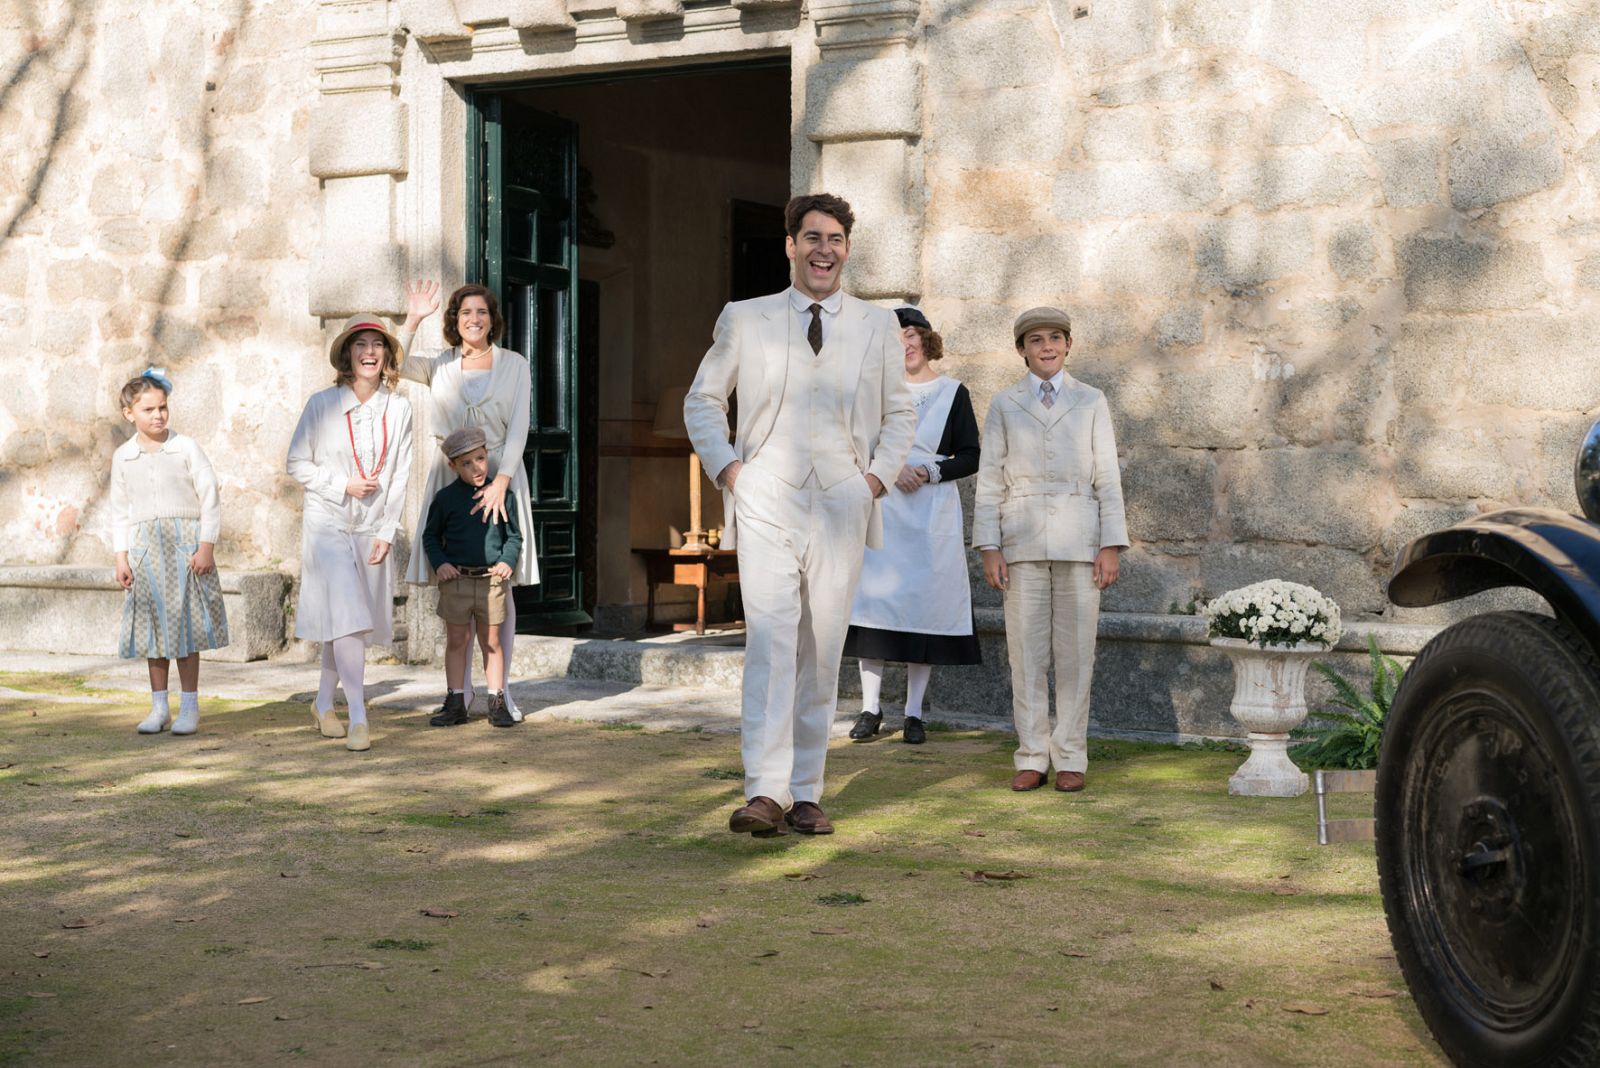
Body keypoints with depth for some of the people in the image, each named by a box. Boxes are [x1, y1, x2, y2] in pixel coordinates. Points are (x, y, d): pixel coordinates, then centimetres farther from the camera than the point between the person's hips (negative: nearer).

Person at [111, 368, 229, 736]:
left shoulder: (185, 448, -2)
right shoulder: (122, 457, 7)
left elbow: (210, 499, -2)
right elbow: (119, 511, 11)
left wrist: (206, 547, -8)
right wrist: (121, 558, 4)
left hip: (185, 543, -3)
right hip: (144, 547, 3)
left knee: (184, 624, -2)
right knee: (153, 627, 6)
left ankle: (189, 705, 6)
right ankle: (159, 706, 14)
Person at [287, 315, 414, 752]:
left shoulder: (398, 409, 1)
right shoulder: (322, 404, -6)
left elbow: (399, 476, 3)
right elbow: (297, 462, 0)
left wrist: (386, 533, -3)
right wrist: (343, 486, -12)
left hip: (372, 530, 3)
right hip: (328, 524, -3)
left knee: (350, 622, 11)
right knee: (346, 618, -13)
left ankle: (324, 704, 30)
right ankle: (358, 719, -13)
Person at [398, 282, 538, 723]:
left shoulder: (514, 365, 5)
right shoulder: (440, 365, 8)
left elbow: (518, 427, -4)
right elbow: (394, 365, -10)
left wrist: (500, 481, -15)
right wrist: (413, 320, -19)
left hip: (500, 477, -1)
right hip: (450, 477, 1)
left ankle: (501, 689, 3)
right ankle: (462, 688, 9)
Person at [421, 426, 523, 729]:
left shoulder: (502, 495, 2)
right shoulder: (445, 498, 0)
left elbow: (514, 535, 10)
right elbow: (430, 536, 9)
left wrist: (508, 560, -7)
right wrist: (439, 563, -7)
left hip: (491, 580, 0)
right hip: (456, 580, 0)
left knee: (491, 642, 7)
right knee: (456, 641, 6)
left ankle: (497, 703, 13)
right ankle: (455, 704, 13)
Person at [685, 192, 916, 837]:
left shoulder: (878, 326, 12)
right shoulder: (744, 320, 8)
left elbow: (899, 413, 21)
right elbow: (702, 401, 17)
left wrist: (879, 475, 5)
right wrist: (726, 467, 2)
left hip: (842, 505, 2)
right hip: (766, 502, -2)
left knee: (822, 655, 4)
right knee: (770, 643, -16)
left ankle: (805, 794, 12)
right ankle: (764, 793, -20)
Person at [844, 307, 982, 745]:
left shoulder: (953, 393, 6)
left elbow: (971, 457, 4)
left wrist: (930, 471, -12)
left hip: (932, 511, -1)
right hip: (883, 508, 1)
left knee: (925, 601, -2)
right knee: (874, 598, -4)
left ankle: (914, 713, 4)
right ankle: (870, 707, 2)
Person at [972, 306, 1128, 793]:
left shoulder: (1091, 403, 9)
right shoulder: (1004, 405, 9)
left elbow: (1108, 478, 6)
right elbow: (990, 480, 7)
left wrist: (1111, 545, -3)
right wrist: (988, 547, -2)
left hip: (1079, 541, 0)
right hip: (1023, 541, 0)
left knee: (1076, 653, 0)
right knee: (1026, 653, 1)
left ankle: (1070, 758, 7)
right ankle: (1031, 757, 7)